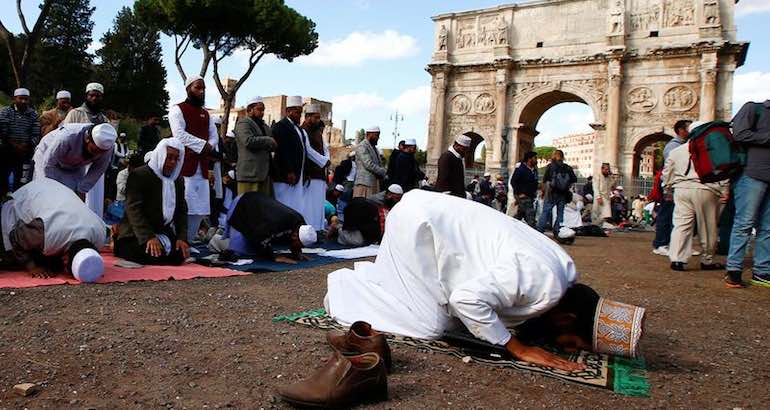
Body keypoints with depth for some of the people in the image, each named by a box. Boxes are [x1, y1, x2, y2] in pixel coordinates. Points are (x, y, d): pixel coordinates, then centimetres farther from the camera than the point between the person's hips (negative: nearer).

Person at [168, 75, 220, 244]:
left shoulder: (205, 114, 21)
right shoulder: (178, 109, 0)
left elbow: (214, 137, 14)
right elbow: (179, 134, -13)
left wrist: (207, 148, -7)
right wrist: (203, 145, -13)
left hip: (202, 167, 7)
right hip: (183, 164, -7)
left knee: (200, 209, 6)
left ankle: (188, 242, 15)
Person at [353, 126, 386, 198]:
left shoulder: (374, 147, 20)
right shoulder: (362, 146, -8)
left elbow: (379, 164, 21)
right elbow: (369, 165, -17)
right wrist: (384, 172, -13)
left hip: (374, 183, 9)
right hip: (364, 183, -9)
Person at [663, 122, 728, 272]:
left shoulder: (676, 151, 12)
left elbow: (667, 173, 17)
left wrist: (668, 188, 29)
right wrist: (724, 192, 3)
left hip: (682, 190, 3)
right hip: (705, 191, -3)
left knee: (681, 225, 0)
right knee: (707, 228, 8)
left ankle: (677, 259, -11)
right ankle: (707, 261, 18)